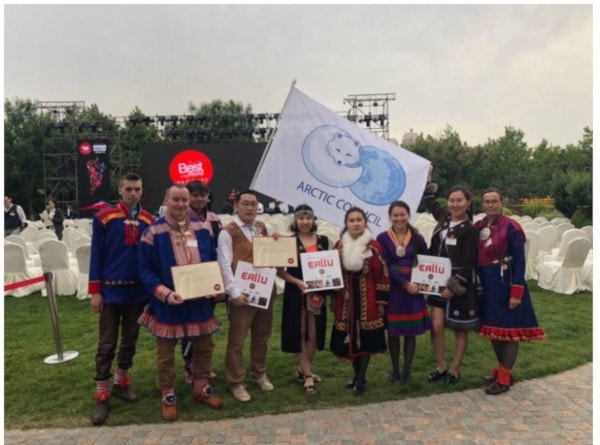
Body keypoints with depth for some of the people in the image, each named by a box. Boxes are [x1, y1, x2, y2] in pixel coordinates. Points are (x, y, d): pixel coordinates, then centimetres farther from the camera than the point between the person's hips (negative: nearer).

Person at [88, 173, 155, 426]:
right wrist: (95, 291, -7)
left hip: (139, 291, 3)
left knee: (130, 339, 14)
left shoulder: (149, 221, 3)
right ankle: (101, 396, 14)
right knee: (107, 344, 3)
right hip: (111, 290, -3)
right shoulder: (104, 218, -5)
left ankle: (121, 383, 32)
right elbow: (96, 256, -4)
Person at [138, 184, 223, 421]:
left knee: (204, 346, 14)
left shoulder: (201, 229, 2)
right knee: (165, 352, 10)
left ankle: (202, 389, 34)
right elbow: (145, 270, -9)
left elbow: (213, 261, 10)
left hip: (200, 300, 4)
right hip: (167, 302, -3)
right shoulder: (153, 232, -9)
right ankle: (168, 396, 29)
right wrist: (165, 293, -22)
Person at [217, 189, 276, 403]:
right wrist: (235, 292, -19)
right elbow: (225, 265, -13)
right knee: (237, 341, 4)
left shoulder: (265, 228, 9)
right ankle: (236, 383, 19)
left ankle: (259, 373, 36)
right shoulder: (228, 232, -9)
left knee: (262, 336, 18)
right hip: (242, 293, -5)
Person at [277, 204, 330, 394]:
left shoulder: (323, 240, 6)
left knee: (314, 334, 8)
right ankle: (308, 374, 16)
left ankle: (302, 370, 27)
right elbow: (280, 270, -7)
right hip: (295, 293, -3)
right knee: (299, 333, 4)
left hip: (317, 293, 4)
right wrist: (297, 282, -18)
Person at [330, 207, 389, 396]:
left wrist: (381, 300, -7)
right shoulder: (339, 245, 3)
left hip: (367, 299, -3)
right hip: (346, 299, 4)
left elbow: (381, 274, -6)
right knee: (349, 338, 10)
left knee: (366, 338, 3)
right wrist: (333, 299, 8)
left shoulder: (374, 246, -8)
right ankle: (357, 374, 29)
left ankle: (361, 378, 18)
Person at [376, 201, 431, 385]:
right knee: (393, 332, 7)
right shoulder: (383, 238, -4)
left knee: (411, 332, 6)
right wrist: (405, 284, -15)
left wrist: (415, 283, -8)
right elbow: (384, 267, -10)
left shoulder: (417, 238, 2)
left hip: (413, 290, 1)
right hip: (391, 290, -1)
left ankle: (407, 371, 20)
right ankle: (395, 369, 23)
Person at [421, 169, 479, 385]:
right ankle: (440, 367, 21)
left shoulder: (469, 230, -12)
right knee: (436, 327, 2)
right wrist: (427, 178, 22)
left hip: (459, 285, -5)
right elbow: (429, 200, 23)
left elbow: (468, 264, -15)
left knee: (459, 329, 10)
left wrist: (454, 287, -18)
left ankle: (454, 370, 24)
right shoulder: (444, 217, 4)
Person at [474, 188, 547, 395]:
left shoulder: (511, 227, -12)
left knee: (509, 328, 3)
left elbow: (519, 261, -13)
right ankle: (501, 368, 31)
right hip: (486, 284, 7)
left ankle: (504, 378, 12)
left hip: (506, 283, -6)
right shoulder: (478, 227, 5)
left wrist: (516, 292, -17)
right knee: (493, 328, 15)